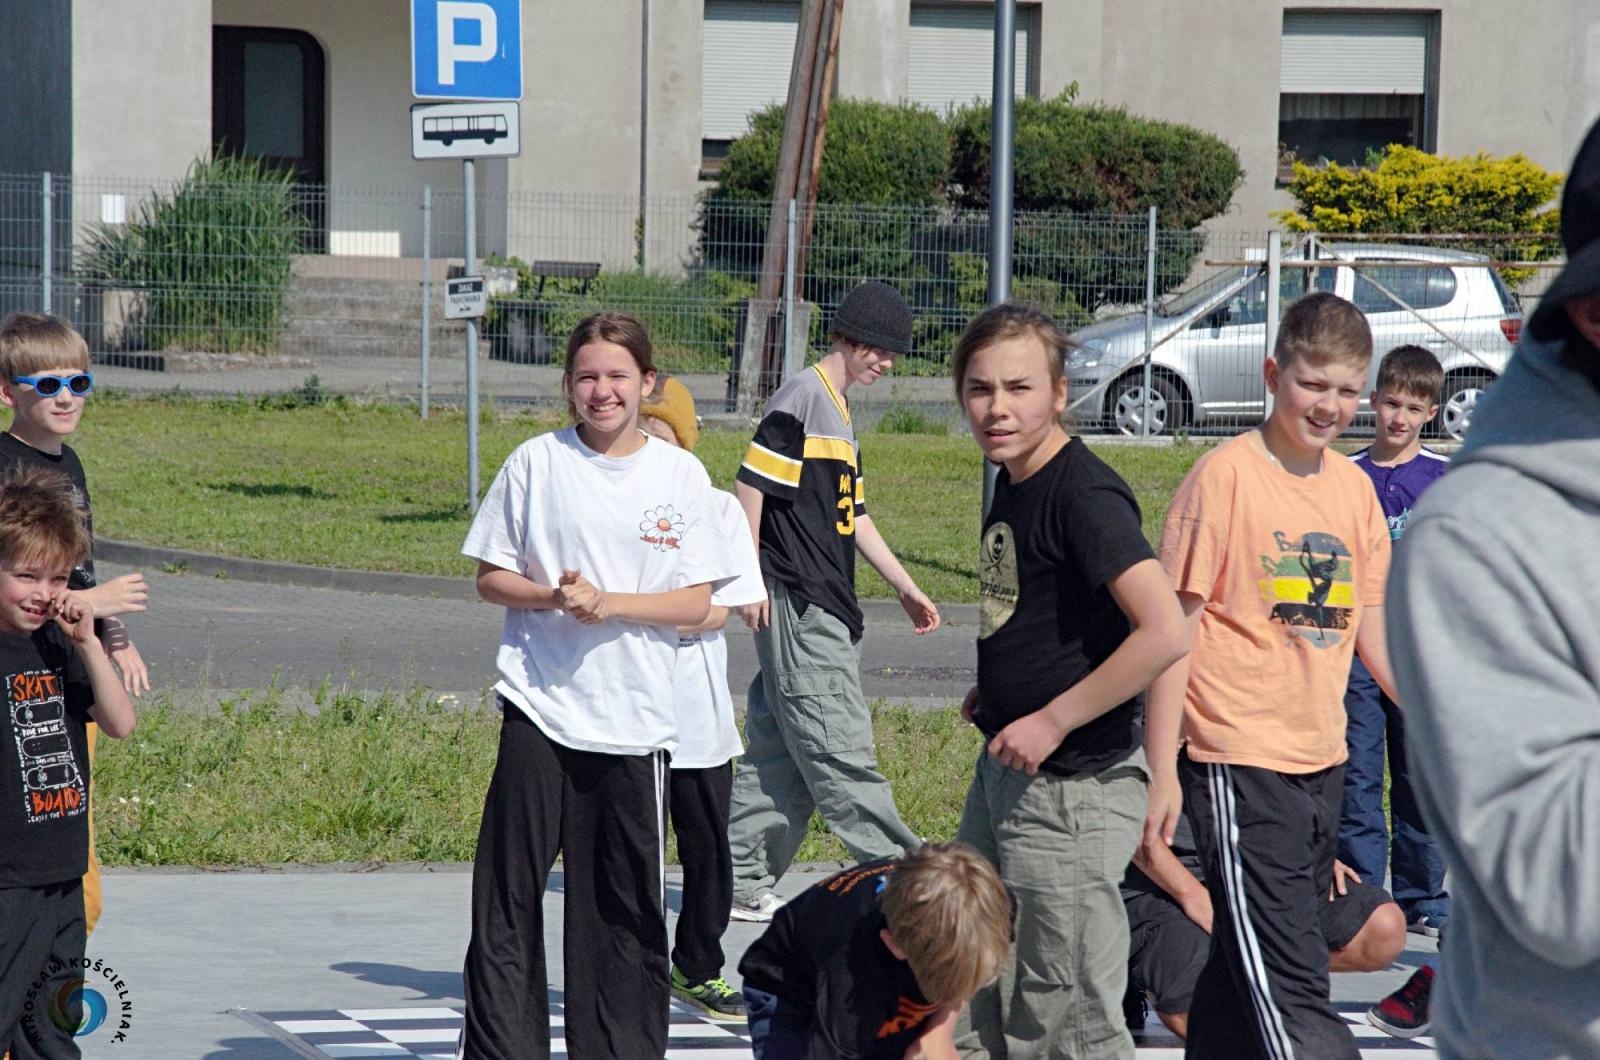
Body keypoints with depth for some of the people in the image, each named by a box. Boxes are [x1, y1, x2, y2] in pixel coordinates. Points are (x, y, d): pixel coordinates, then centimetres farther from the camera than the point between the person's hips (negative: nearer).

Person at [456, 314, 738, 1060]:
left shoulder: (680, 475, 4)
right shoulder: (536, 463, 3)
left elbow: (696, 604, 1)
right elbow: (490, 578, 6)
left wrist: (609, 604, -13)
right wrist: (552, 596, -12)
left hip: (636, 718, 1)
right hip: (540, 711, -1)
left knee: (627, 900, 5)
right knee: (509, 890, -3)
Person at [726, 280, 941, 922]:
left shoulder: (839, 412, 20)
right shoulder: (802, 399, -10)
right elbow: (749, 487, -14)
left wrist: (904, 587, 23)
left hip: (825, 610, 10)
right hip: (798, 606, -10)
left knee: (778, 751, 9)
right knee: (838, 748, -7)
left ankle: (743, 883, 12)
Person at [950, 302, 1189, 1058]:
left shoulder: (1084, 494, -18)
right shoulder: (1014, 482, 10)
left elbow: (1164, 632, -29)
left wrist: (1051, 721, -22)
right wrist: (998, 692, 13)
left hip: (1072, 785, -10)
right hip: (1007, 770, 10)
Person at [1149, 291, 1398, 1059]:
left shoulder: (1353, 485, 11)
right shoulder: (1226, 475, -8)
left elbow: (1373, 628, 19)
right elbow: (1172, 628, -8)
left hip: (1323, 763, 7)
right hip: (1240, 762, -7)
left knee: (1243, 969, 13)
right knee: (1287, 987, -11)